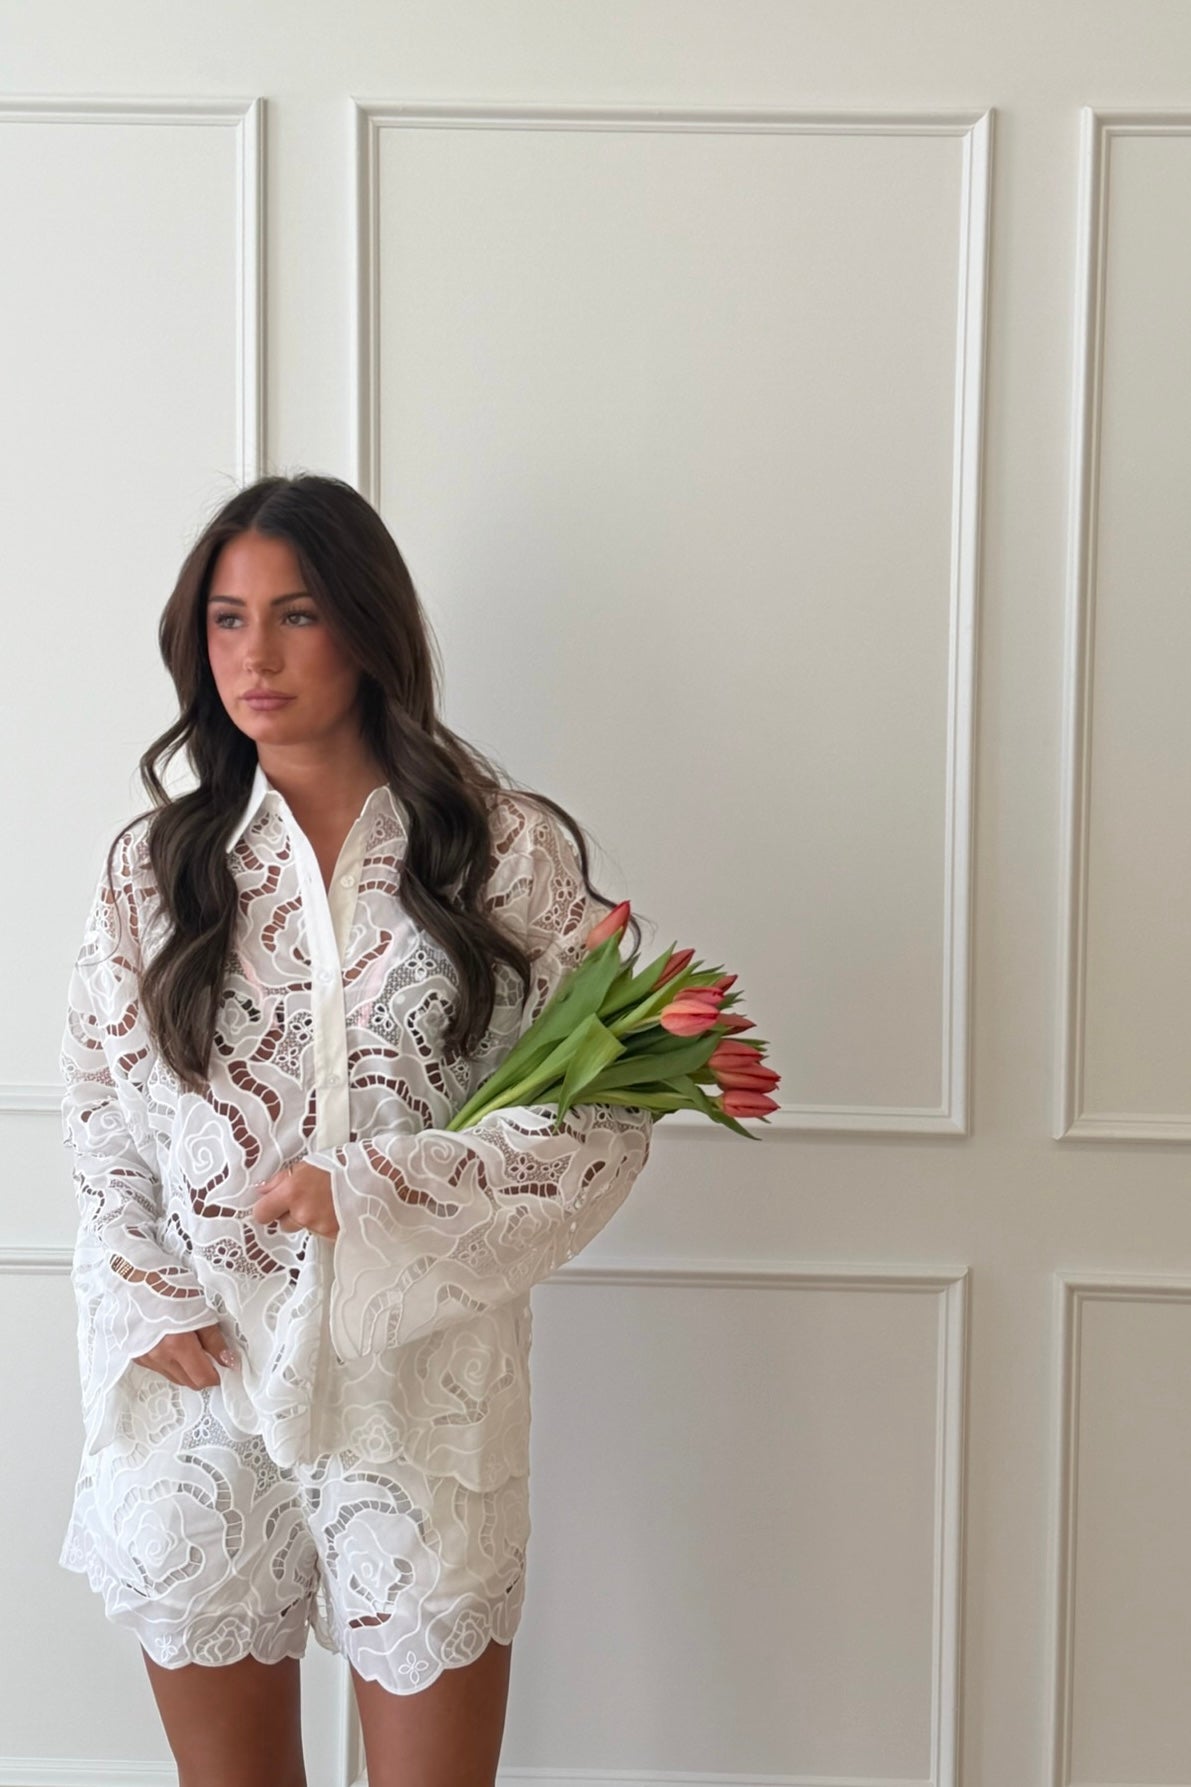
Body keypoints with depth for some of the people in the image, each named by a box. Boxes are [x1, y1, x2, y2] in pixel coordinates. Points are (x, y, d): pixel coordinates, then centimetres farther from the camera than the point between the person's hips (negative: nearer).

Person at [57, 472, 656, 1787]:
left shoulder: (508, 853, -4)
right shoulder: (156, 863, 5)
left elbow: (600, 1121, -7)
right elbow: (101, 1117, 8)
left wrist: (376, 1189, -16)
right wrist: (149, 1301, -3)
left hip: (421, 1373, -2)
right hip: (202, 1375, 2)